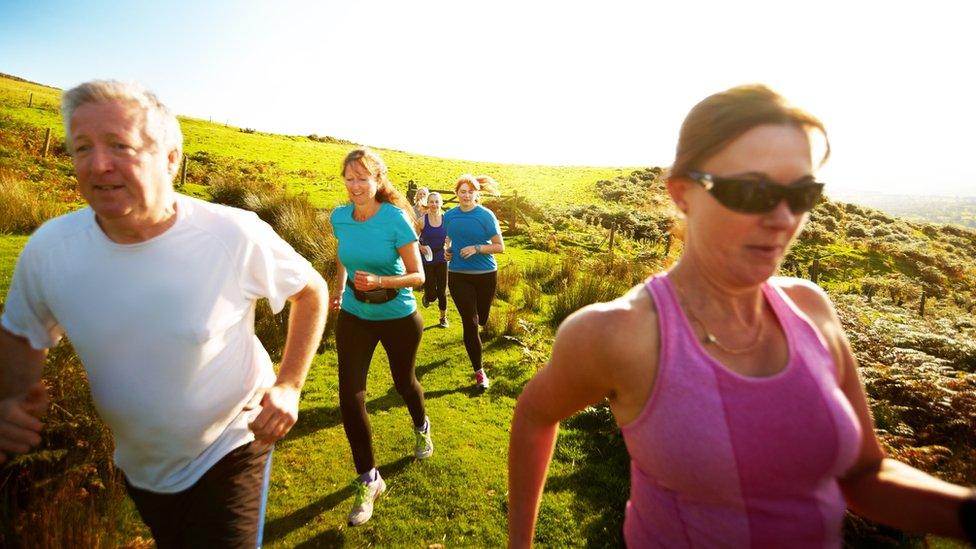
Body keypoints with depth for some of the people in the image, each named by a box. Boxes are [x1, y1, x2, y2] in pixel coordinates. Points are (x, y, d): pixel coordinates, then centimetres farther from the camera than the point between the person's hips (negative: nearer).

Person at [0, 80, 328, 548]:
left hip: (229, 451, -4)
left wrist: (289, 386, -16)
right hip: (132, 465, 5)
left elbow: (312, 292, -10)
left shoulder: (236, 235, -25)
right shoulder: (48, 249, -14)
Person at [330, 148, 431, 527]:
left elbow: (418, 276, -18)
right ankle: (368, 480, 16)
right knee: (350, 398, -5)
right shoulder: (339, 217, -7)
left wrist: (380, 281, -32)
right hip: (353, 317, 3)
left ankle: (421, 429, 55)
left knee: (404, 382, 20)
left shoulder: (396, 219, -20)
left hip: (398, 318, -3)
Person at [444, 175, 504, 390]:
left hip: (485, 275, -1)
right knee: (470, 322, -5)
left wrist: (476, 248, -21)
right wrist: (448, 250, -1)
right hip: (458, 276, 1)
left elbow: (500, 247, -8)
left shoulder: (486, 215, -8)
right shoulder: (450, 215, 2)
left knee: (481, 319, 15)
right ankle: (479, 371, 5)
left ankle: (471, 340, 52)